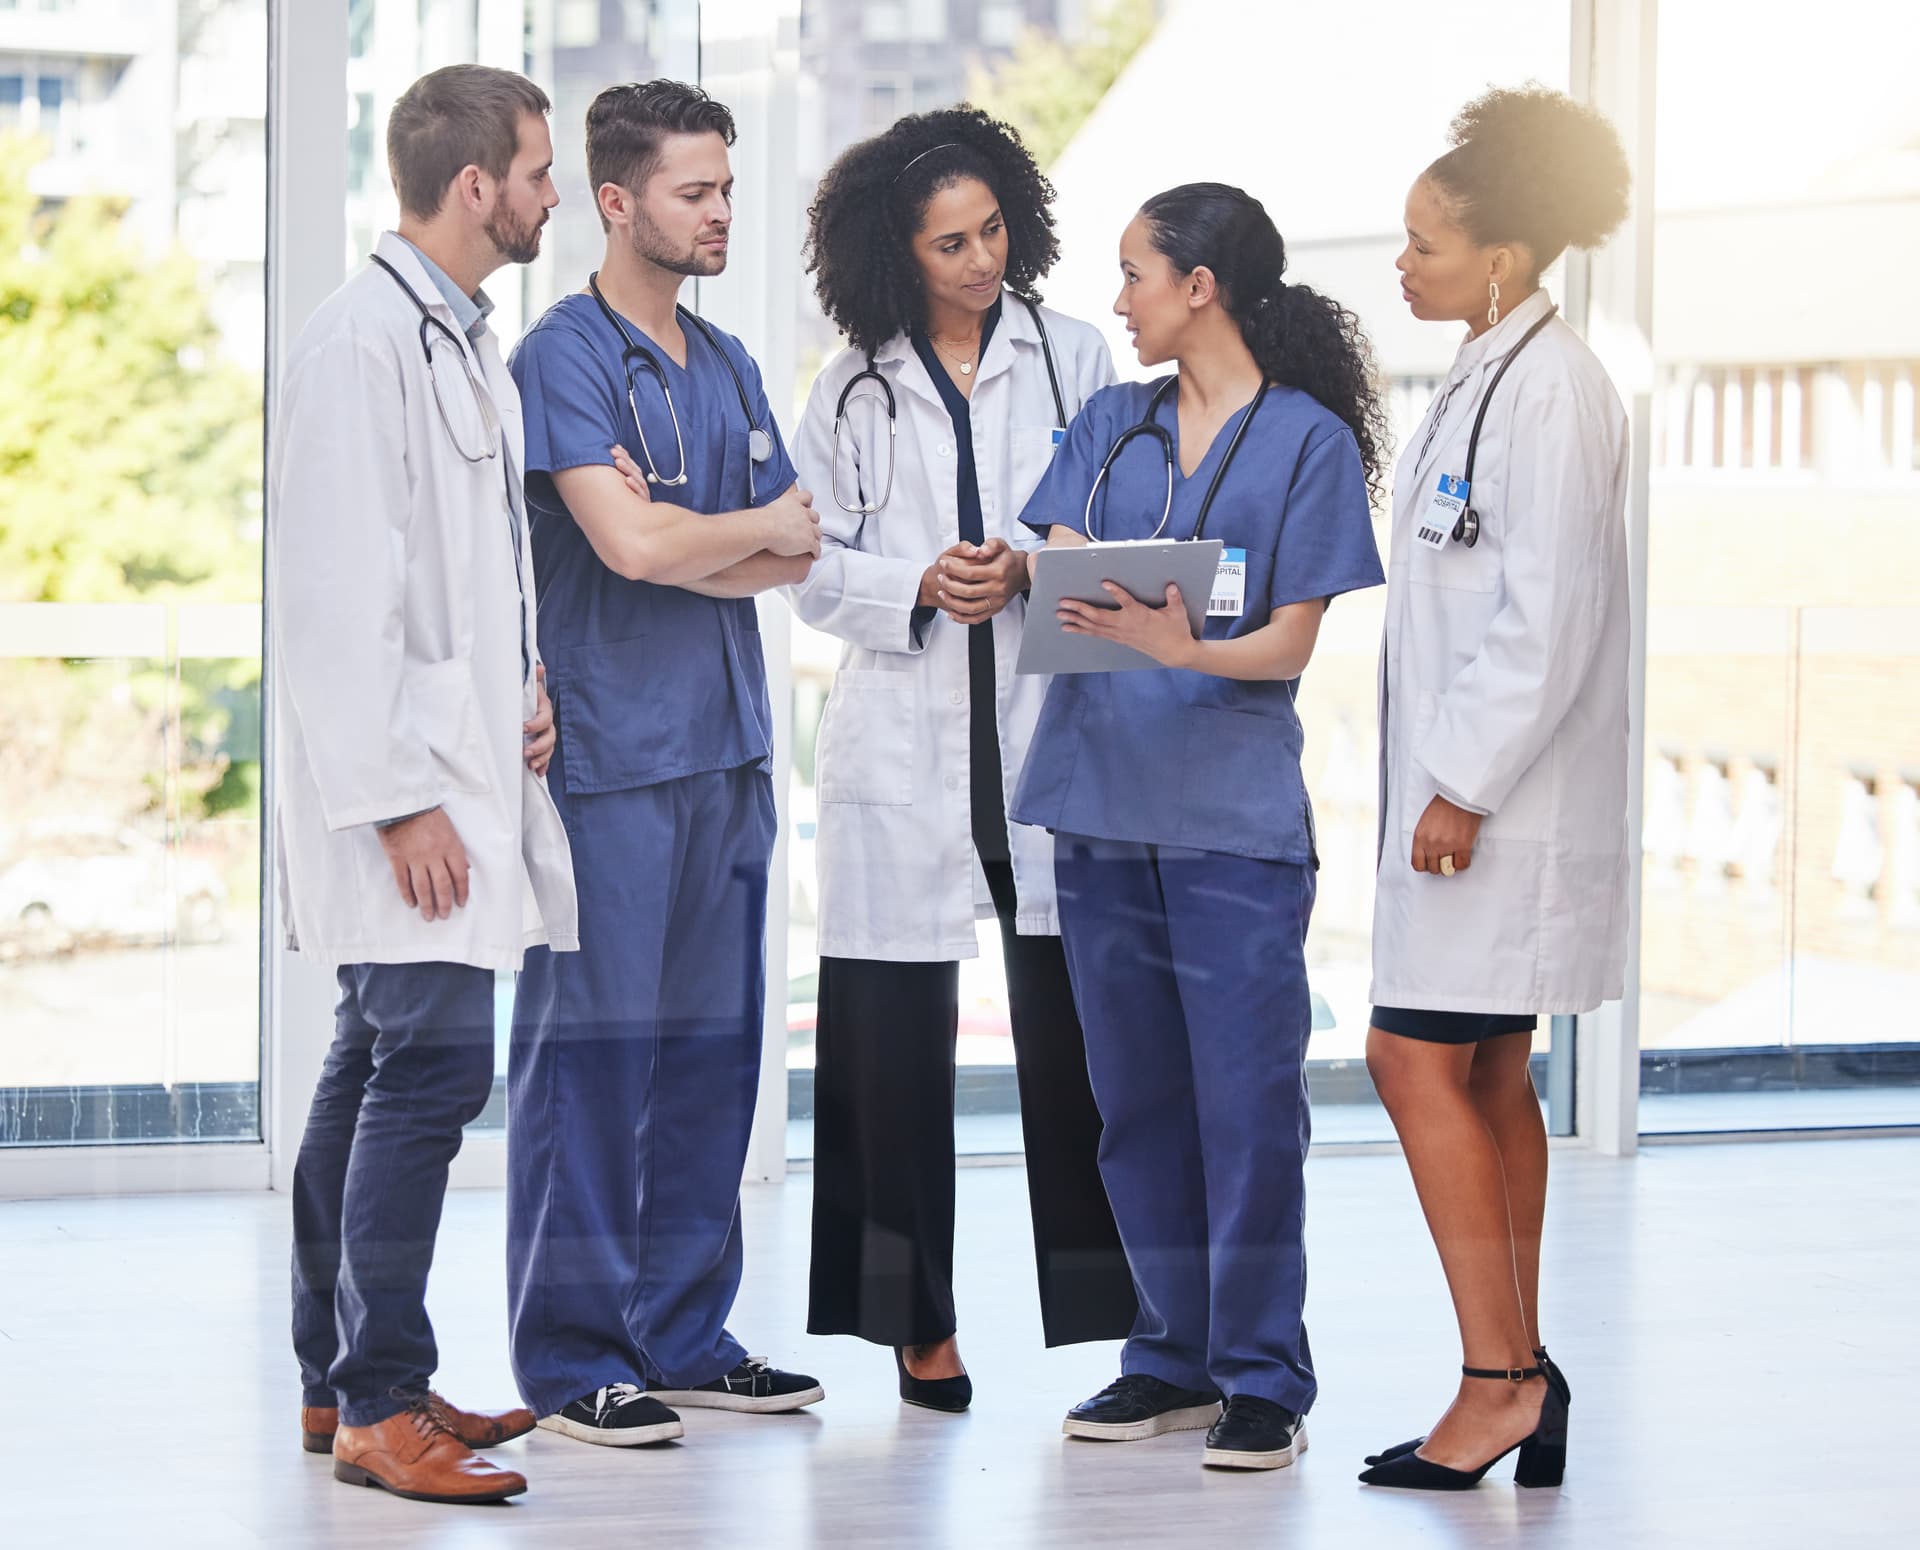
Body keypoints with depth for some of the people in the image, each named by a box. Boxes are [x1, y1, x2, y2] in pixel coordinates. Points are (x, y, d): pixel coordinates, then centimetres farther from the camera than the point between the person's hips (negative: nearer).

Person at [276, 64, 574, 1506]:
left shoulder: (470, 343, 17)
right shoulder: (363, 343, -13)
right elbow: (340, 592, -18)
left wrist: (528, 681, 10)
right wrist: (400, 801, -20)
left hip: (467, 766, 10)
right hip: (402, 778, -10)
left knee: (379, 1068, 13)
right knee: (434, 1058, -12)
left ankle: (340, 1383, 19)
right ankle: (379, 1404, -7)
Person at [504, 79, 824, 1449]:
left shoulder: (727, 366, 16)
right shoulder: (566, 356, -8)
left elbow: (798, 556, 12)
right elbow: (629, 540, -20)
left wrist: (689, 554, -8)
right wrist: (762, 528, -3)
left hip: (726, 746, 8)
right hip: (609, 754, -8)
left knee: (712, 1044, 10)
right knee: (593, 1046, -4)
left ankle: (685, 1336, 18)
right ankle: (572, 1357, 0)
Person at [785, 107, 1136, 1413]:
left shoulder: (1074, 359, 7)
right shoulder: (855, 390, 9)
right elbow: (814, 568, 7)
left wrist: (1030, 569, -12)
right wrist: (921, 586, -10)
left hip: (1052, 730, -1)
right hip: (902, 747, 1)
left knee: (1075, 1030, -4)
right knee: (897, 1036, 3)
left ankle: (1115, 1300, 2)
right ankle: (918, 1318, 12)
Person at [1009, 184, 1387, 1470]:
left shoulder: (1309, 441, -1)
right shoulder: (1109, 427, 14)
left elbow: (1292, 643, -6)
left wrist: (1186, 650, -25)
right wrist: (1063, 603, -20)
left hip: (1235, 813, -5)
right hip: (1105, 797, 5)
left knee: (1249, 1096, -6)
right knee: (1139, 1095, 10)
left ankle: (1264, 1376, 0)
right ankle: (1176, 1357, 19)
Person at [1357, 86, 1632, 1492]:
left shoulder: (1552, 387, -16)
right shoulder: (1490, 375, 15)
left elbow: (1549, 615, -21)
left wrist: (1465, 786, -20)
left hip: (1508, 792, -10)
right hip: (1467, 782, 10)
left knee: (1419, 1060, -10)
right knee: (1488, 1078, 11)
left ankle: (1503, 1374, -7)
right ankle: (1516, 1384, 15)